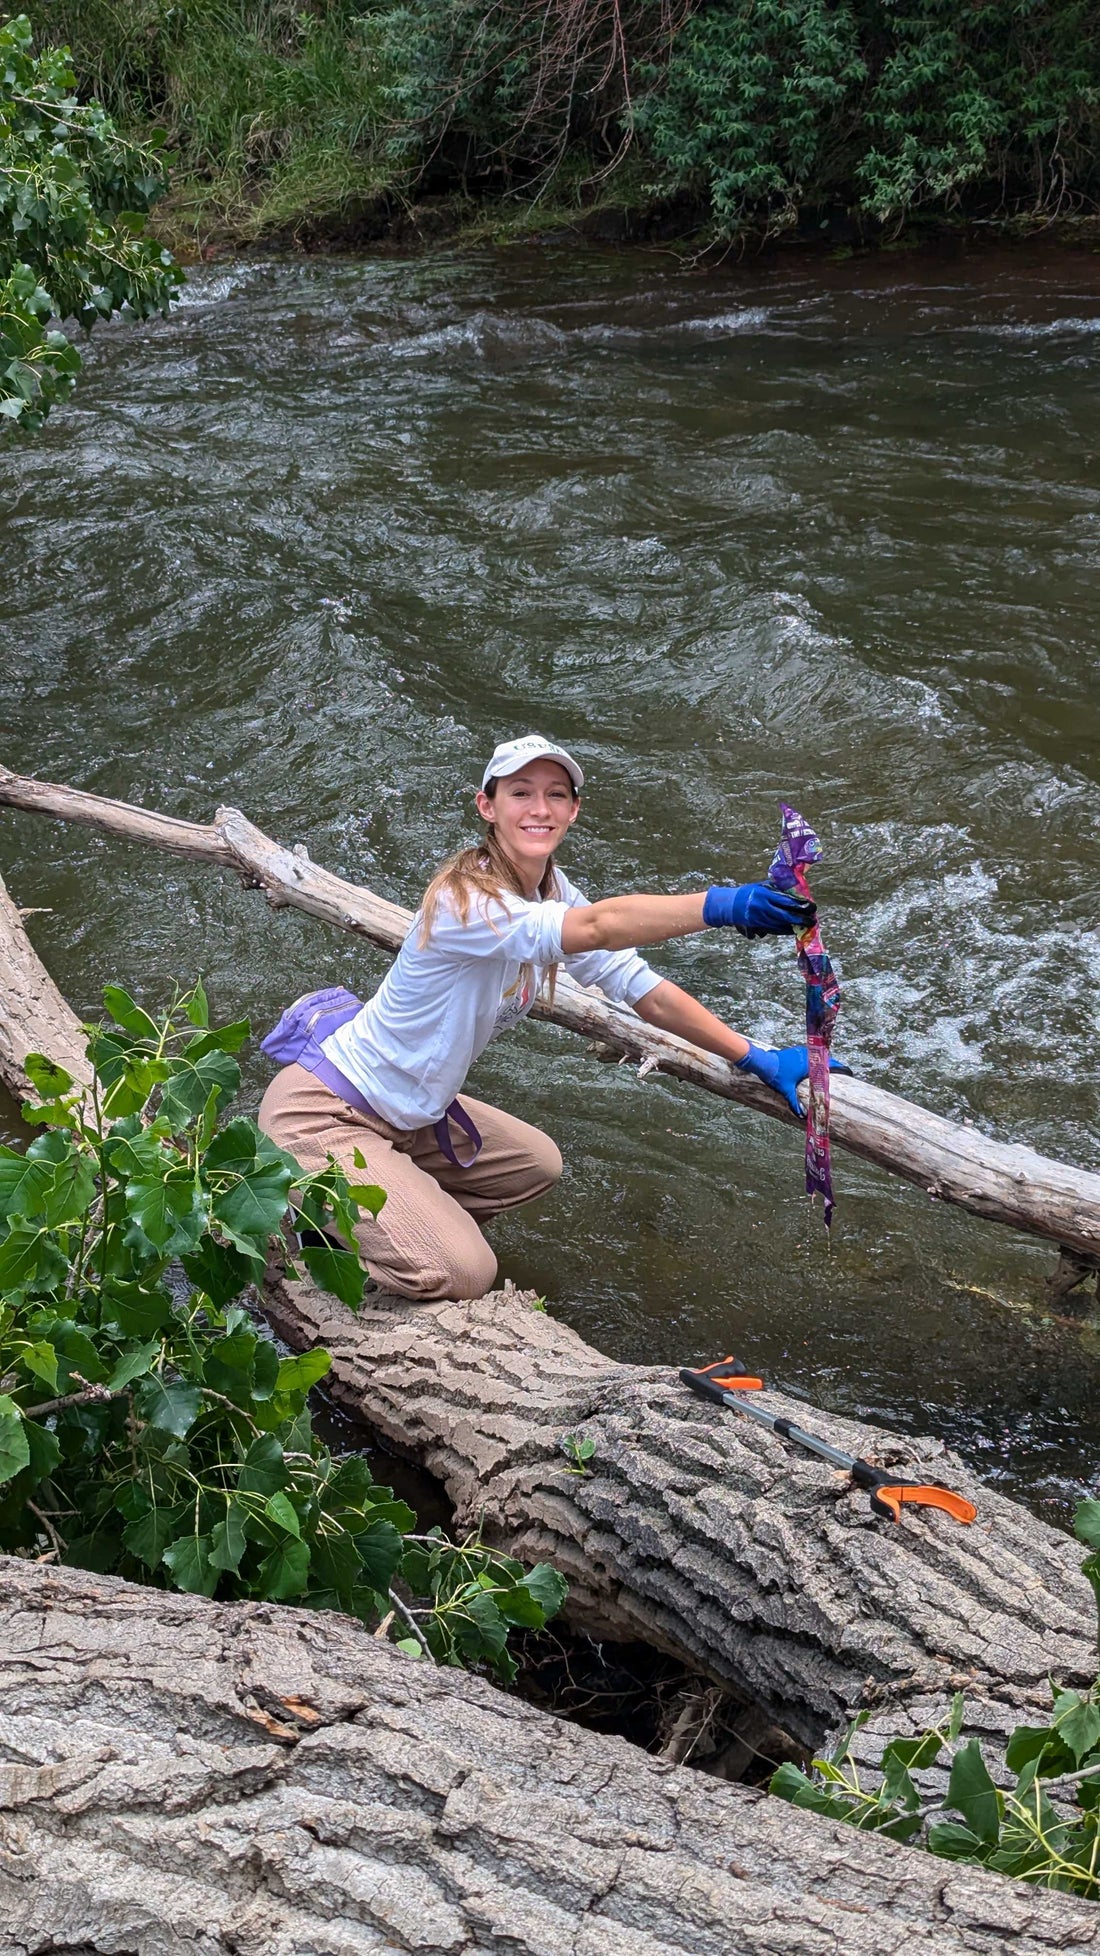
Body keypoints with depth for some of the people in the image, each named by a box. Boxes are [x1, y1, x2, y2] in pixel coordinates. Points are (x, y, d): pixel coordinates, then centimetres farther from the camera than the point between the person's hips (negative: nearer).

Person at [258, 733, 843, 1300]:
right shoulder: (465, 901, -29)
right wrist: (722, 905, -57)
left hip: (406, 1116, 10)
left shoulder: (550, 892, -1)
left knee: (534, 1166, 19)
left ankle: (393, 1221, 20)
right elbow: (597, 927, -47)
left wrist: (756, 1058, -8)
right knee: (460, 1274, -18)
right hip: (321, 1114, -10)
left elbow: (648, 993, -2)